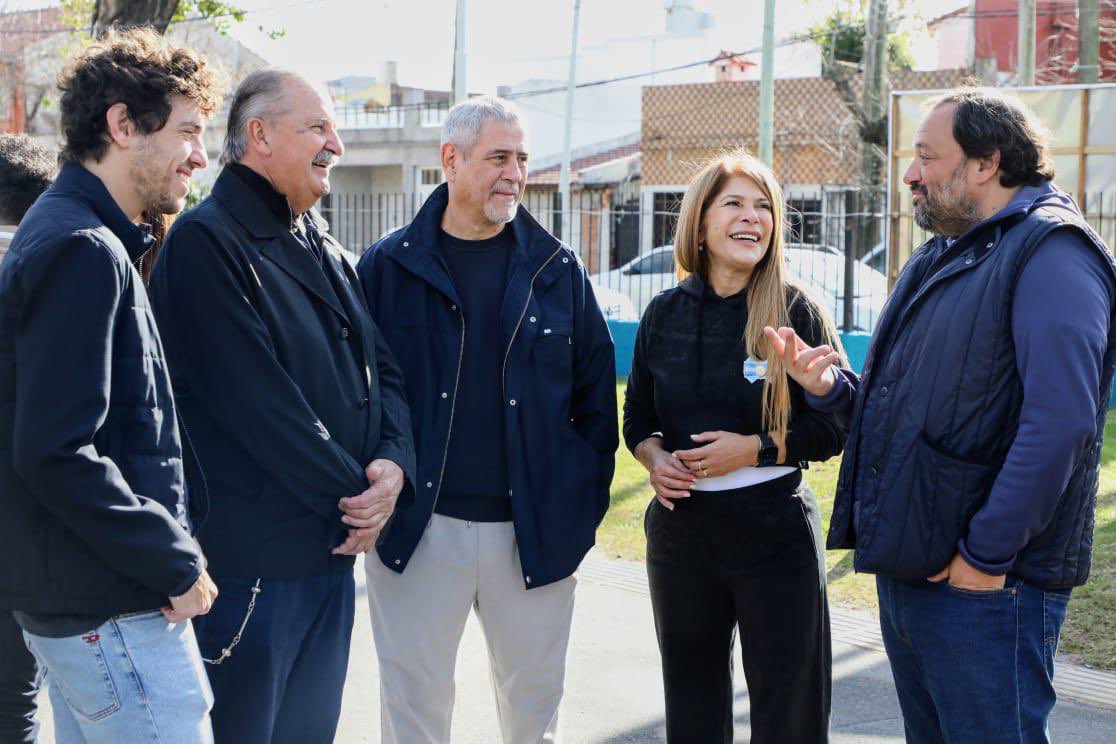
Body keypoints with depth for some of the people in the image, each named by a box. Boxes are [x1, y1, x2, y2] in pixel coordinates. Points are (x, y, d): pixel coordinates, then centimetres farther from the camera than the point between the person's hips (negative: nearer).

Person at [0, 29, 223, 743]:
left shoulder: (70, 236, 14)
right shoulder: (83, 252, -18)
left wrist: (179, 527, 10)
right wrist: (175, 563, -16)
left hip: (70, 599, 10)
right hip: (113, 608, -10)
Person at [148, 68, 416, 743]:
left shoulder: (327, 253, 15)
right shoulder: (208, 243, -12)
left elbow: (382, 370, 12)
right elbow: (258, 402, -20)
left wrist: (394, 464, -8)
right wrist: (354, 495, -14)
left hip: (335, 551, 8)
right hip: (250, 560, -8)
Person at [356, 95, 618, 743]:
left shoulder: (558, 269, 6)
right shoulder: (388, 267, 1)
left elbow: (596, 392, 8)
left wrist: (587, 499, 2)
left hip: (535, 530, 2)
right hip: (418, 525, -1)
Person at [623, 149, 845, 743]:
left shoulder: (797, 312, -6)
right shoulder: (665, 314, 4)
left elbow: (834, 425, -5)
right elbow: (637, 416, 12)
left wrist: (755, 449, -17)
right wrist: (653, 457, -8)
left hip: (774, 529, -3)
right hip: (680, 527, 4)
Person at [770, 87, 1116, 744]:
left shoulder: (1050, 252, -13)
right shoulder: (940, 259, 17)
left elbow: (1061, 421, -24)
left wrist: (986, 553, -22)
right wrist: (829, 386, 0)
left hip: (984, 584, -9)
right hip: (907, 567, 9)